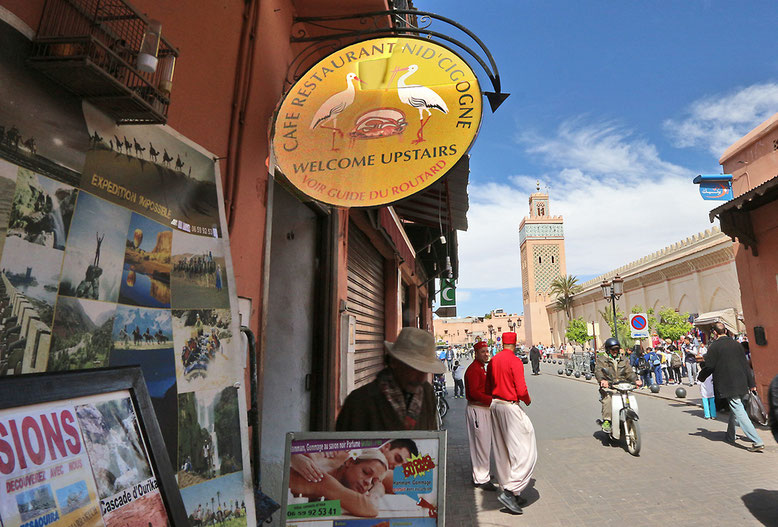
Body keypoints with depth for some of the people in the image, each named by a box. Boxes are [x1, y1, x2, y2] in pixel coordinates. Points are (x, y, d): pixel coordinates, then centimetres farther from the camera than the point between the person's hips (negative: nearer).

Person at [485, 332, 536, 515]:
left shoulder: (493, 361, 8)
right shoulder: (515, 361, -14)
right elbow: (521, 390, -17)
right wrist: (528, 401, 2)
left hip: (495, 405, 8)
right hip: (510, 407, -8)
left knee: (502, 451, 13)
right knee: (524, 451, 0)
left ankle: (510, 491, 22)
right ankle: (510, 492, -7)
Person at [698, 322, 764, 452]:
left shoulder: (713, 346, -11)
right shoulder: (736, 344, 8)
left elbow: (709, 367, -10)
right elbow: (745, 364, 11)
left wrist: (701, 377, 9)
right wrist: (751, 383, 16)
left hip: (728, 385, -7)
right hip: (741, 384, 7)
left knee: (739, 412, -5)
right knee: (734, 409, 18)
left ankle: (757, 442, -10)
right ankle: (730, 437, 30)